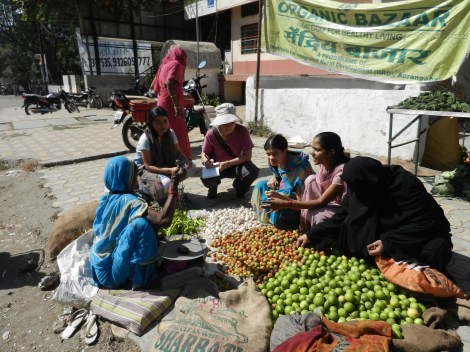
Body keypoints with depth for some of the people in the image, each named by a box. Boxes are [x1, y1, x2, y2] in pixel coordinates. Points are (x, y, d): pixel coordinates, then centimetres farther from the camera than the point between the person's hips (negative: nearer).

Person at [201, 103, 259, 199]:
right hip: (217, 166, 0)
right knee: (206, 178, -32)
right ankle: (213, 187, 11)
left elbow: (247, 156, -20)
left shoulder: (242, 131, -21)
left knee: (253, 172, -31)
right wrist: (206, 160, -30)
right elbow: (204, 153, -5)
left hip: (237, 164, 0)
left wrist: (228, 163, -30)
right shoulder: (211, 134, -19)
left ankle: (239, 186, 6)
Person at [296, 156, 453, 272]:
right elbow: (343, 216, -7)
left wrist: (388, 242, -34)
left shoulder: (405, 185, -29)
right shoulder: (361, 186, -13)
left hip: (424, 233, -4)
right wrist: (311, 235, -13)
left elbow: (424, 224, -26)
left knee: (430, 255, -34)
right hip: (389, 229, 4)